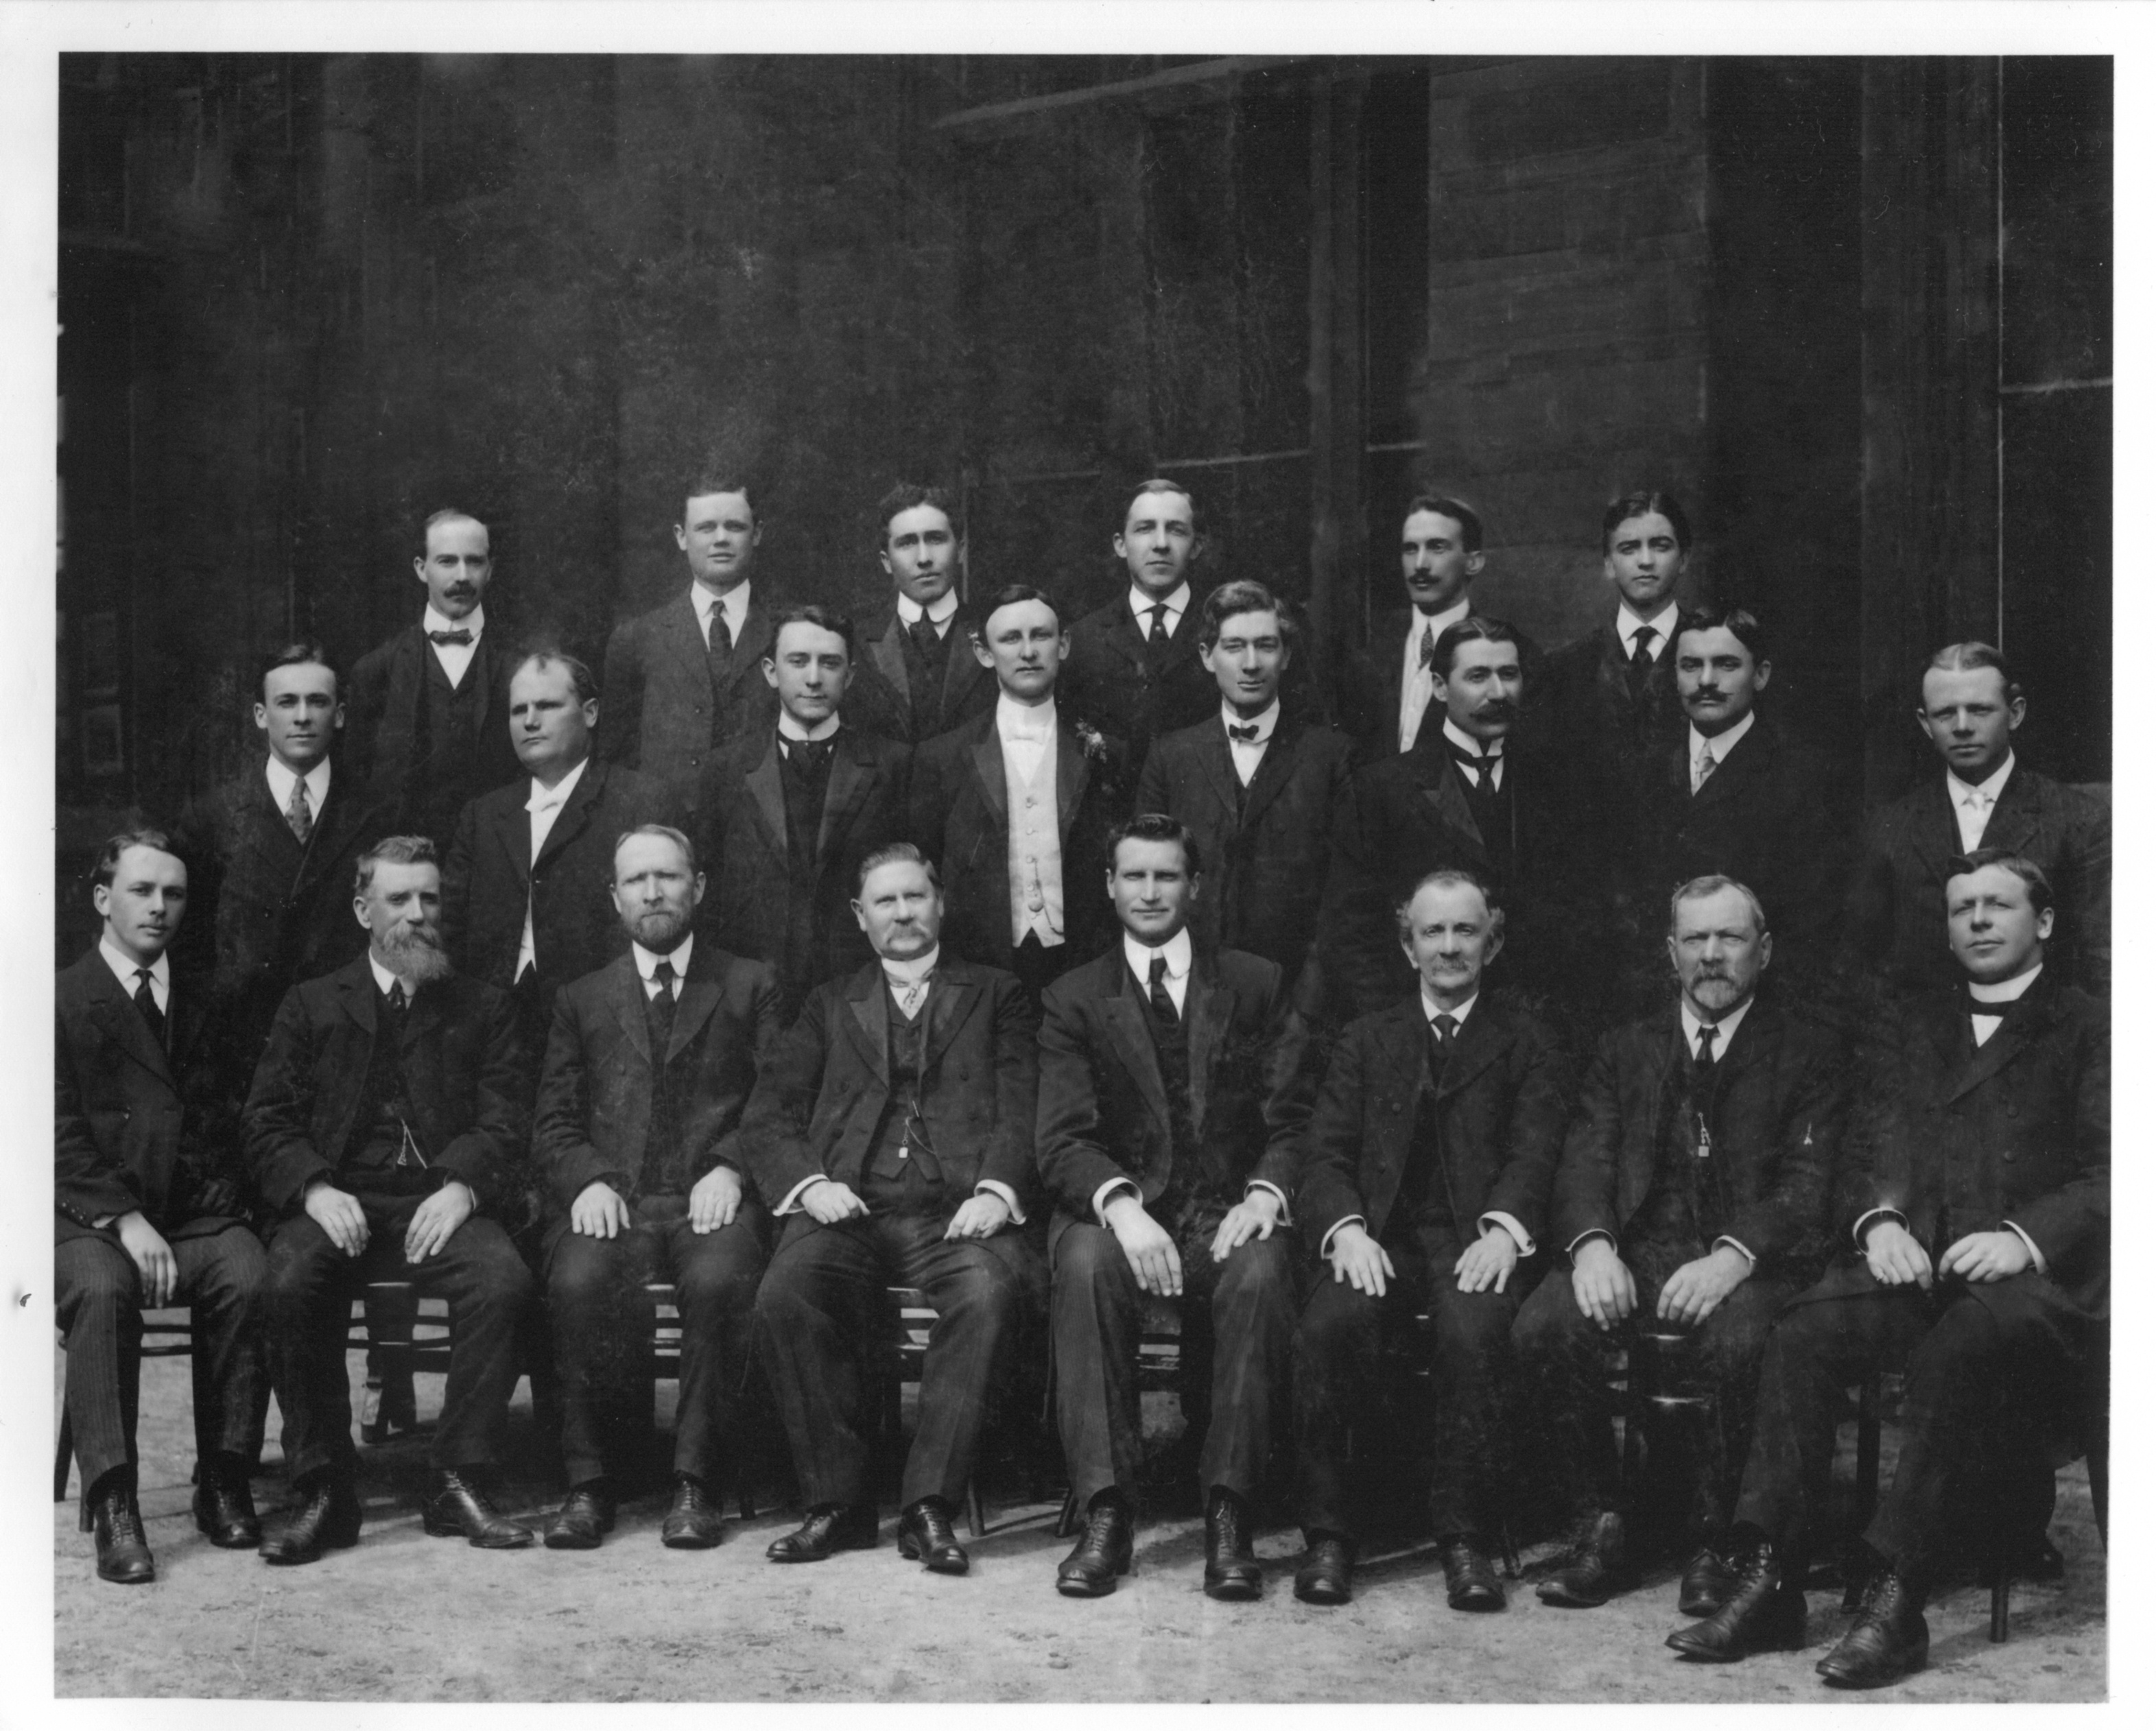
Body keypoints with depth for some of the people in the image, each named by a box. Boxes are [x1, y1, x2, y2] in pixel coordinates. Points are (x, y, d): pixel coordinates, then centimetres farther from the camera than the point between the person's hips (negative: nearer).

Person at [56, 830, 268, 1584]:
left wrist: (221, 1198, -2)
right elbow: (62, 1137, -4)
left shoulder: (198, 1003, 19)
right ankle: (113, 1506, -31)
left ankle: (224, 1484, -16)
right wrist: (123, 1218, -16)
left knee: (250, 1279, -28)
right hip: (88, 1214, -3)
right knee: (101, 1289, -35)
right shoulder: (63, 1000, 5)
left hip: (196, 1211, 3)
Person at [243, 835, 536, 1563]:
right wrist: (315, 1189, -12)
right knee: (291, 1280, -32)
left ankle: (459, 1484, -20)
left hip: (439, 1203, 0)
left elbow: (505, 1119, 5)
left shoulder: (482, 1007, 16)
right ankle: (321, 1491, -20)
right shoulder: (310, 1005, 16)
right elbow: (266, 1121, 7)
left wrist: (461, 1187, -14)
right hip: (337, 1201, 0)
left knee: (502, 1277, -31)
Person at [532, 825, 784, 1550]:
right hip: (612, 1199, 1)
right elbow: (553, 1123, 13)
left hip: (711, 1198, -1)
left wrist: (729, 1167, -12)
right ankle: (588, 1481, -19)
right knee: (578, 1282, -32)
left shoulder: (750, 986, 16)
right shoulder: (581, 998, 21)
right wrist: (588, 1180, -7)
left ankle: (695, 1481, -23)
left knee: (719, 1280, -35)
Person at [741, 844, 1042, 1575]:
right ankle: (836, 1501, -18)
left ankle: (929, 1506, -27)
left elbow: (1022, 1109, 7)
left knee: (992, 1291, -35)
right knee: (784, 1294, -30)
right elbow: (766, 1117, 15)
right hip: (851, 1209, 2)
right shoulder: (831, 1005, 25)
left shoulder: (996, 996, 21)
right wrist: (809, 1183, -6)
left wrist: (997, 1189, -13)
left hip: (956, 1212, -1)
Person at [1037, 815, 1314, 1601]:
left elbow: (1293, 1120, 6)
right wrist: (1120, 1204, -23)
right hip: (1119, 1207, 0)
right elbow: (1062, 1141, -2)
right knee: (1086, 1265, -34)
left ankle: (1229, 1513, -27)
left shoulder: (1257, 985, 13)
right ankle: (1105, 1512, -29)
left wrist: (1266, 1191, -15)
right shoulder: (1073, 1000, 10)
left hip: (1230, 1209, 0)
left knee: (1259, 1274, -34)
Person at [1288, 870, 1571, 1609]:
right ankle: (1328, 1533, -19)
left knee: (1471, 1328, -35)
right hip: (1383, 1237, 2)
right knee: (1329, 1322, -30)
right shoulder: (1368, 1041, 21)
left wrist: (1504, 1229, -20)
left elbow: (1536, 1147, 0)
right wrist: (1347, 1230, -12)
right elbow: (1326, 1153, 9)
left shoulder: (1526, 1039, 14)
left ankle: (1465, 1537, -23)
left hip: (1481, 1237, -2)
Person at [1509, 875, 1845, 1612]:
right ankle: (1598, 1526, -11)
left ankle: (1716, 1542, -15)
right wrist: (1592, 1243, -15)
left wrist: (1732, 1257, -22)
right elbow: (1585, 1160, 8)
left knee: (1739, 1342, -36)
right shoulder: (1625, 1049, 21)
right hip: (1636, 1255, 3)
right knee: (1542, 1326, -27)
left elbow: (1810, 1184, -3)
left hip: (1748, 1266, -3)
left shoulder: (1810, 1053, 10)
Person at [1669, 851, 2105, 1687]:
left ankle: (1897, 1602, -34)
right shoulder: (1913, 1025, 26)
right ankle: (1767, 1583, -26)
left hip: (2034, 1275, -4)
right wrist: (1880, 1218, -5)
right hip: (1914, 1257, 4)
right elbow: (1874, 1147, 17)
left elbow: (2108, 1176, -1)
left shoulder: (2091, 1031, 10)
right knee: (1803, 1335, -26)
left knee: (1954, 1347, -37)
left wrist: (2026, 1235, -18)